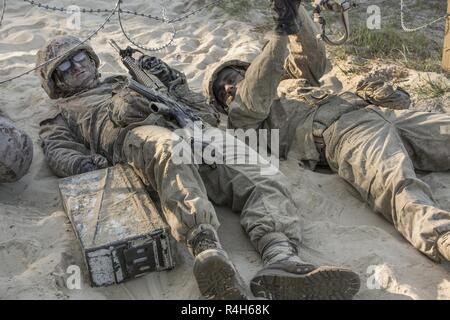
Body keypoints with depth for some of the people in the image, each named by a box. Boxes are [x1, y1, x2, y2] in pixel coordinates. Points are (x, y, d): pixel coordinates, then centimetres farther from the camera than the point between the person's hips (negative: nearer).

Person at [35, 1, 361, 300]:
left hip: (186, 127, 5)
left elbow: (205, 112, 32)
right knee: (172, 156, -43)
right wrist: (85, 164, -14)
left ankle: (282, 263, -48)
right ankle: (210, 255, -66)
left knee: (261, 176, -24)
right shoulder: (62, 114, 34)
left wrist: (175, 83, 16)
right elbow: (59, 152, 8)